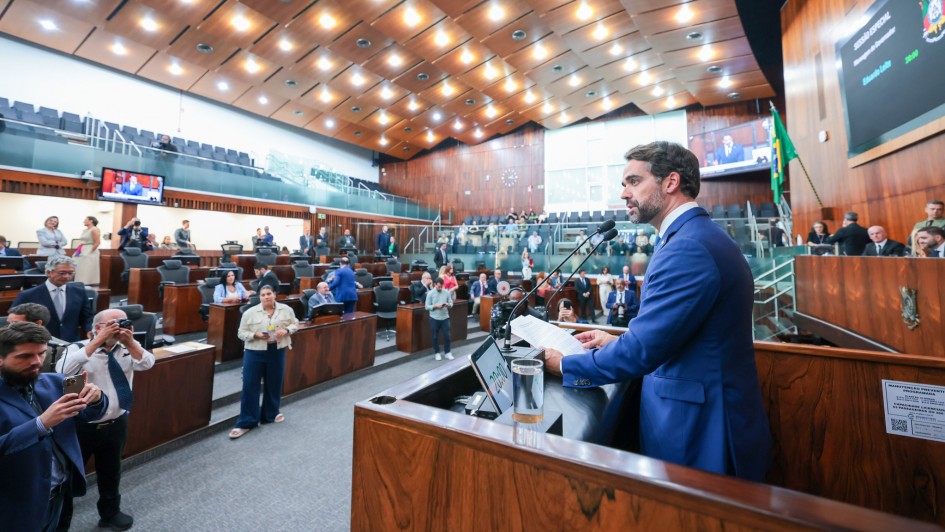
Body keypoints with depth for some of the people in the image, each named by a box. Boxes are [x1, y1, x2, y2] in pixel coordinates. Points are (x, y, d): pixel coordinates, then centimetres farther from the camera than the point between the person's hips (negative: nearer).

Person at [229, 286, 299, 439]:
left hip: (277, 352, 2)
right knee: (250, 386, 1)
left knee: (274, 384, 13)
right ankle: (246, 422, 12)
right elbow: (241, 333, -2)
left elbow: (295, 324, 7)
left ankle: (271, 414, 32)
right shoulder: (250, 312, -6)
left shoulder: (286, 310, -2)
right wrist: (256, 335, -20)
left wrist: (286, 330, -14)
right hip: (254, 353, -1)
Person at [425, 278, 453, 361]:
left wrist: (448, 305, -17)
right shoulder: (430, 293, -6)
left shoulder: (447, 292, 1)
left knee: (447, 335, 5)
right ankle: (437, 353, 24)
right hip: (434, 318, -1)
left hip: (445, 317, 2)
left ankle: (448, 353, 18)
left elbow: (451, 304, 5)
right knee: (435, 336, 10)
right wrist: (435, 306, -21)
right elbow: (427, 306, -7)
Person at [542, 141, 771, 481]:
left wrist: (564, 365, -14)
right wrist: (619, 341, 8)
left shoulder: (688, 248, -26)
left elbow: (641, 353, -27)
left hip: (698, 431, -9)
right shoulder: (701, 236, 7)